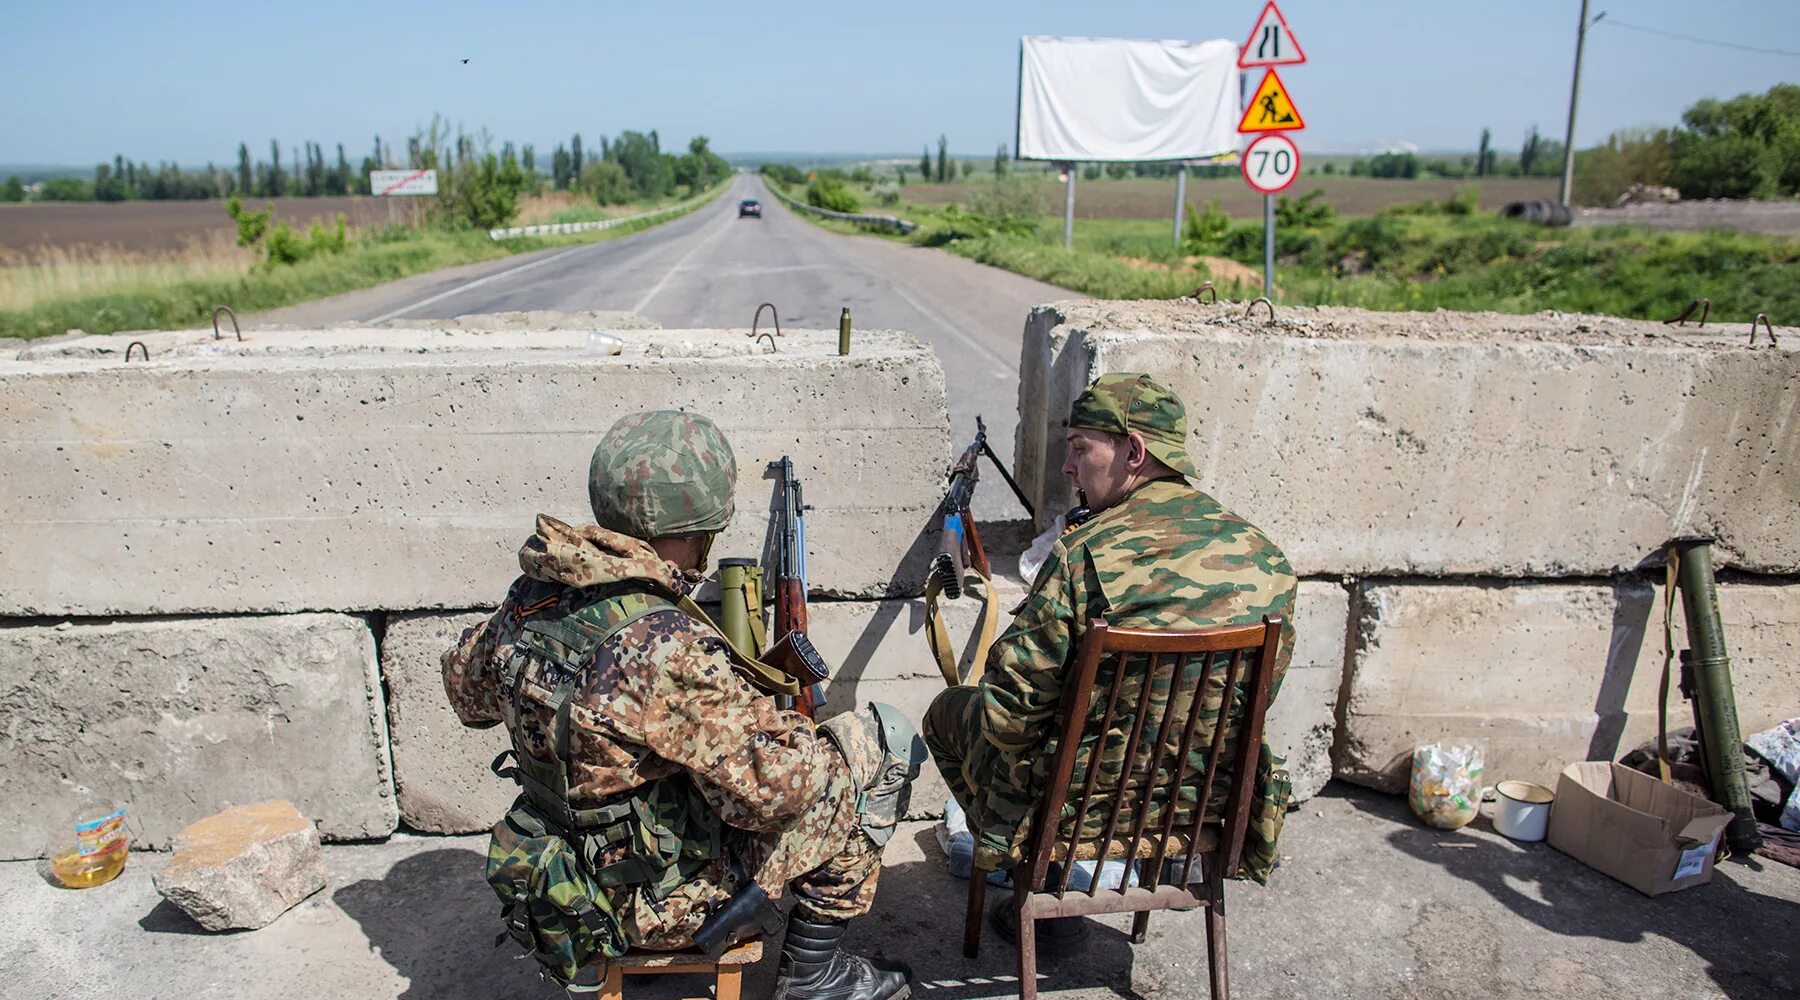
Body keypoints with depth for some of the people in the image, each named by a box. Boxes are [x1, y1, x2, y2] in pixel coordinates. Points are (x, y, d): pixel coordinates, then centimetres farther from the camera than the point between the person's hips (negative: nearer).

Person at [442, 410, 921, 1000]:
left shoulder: (530, 598, -6)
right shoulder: (663, 647, -31)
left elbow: (467, 692, 13)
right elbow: (770, 789, -30)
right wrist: (837, 745, -10)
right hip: (668, 905, -8)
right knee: (882, 739, -3)